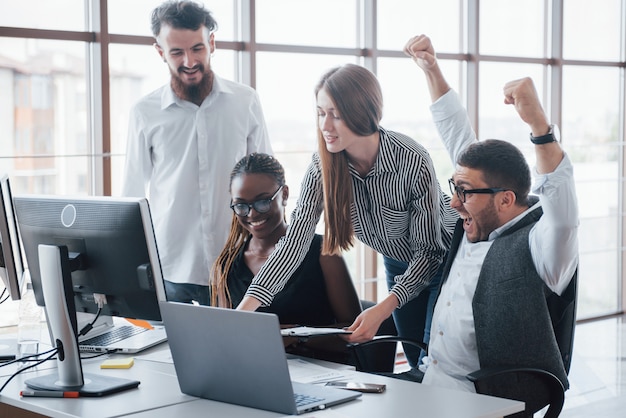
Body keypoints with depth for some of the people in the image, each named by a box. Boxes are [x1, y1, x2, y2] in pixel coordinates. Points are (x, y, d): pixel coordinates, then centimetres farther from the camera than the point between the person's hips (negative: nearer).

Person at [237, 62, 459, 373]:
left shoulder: (412, 162, -33)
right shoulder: (324, 163, -20)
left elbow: (428, 250, -25)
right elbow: (296, 238, -24)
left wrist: (383, 309, -36)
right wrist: (247, 306, -34)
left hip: (442, 262, -4)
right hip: (399, 267, 5)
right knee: (416, 363, 12)